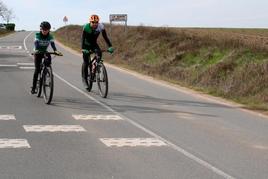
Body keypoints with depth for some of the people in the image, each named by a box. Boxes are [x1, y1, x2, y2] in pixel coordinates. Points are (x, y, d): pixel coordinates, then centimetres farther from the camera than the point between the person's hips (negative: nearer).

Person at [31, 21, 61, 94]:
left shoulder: (50, 36, -12)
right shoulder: (38, 35, -18)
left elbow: (52, 44, -25)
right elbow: (36, 43, -32)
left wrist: (56, 51, -45)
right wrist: (36, 50, -53)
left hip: (45, 52, 3)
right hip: (38, 53, -3)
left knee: (49, 58, -28)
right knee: (37, 69, -11)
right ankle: (33, 88, -5)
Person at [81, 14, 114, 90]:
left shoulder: (101, 26, -22)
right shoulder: (86, 27, -27)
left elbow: (105, 37, -24)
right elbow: (83, 38, -31)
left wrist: (110, 47, -37)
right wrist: (83, 49, -44)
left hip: (94, 44, 2)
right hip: (86, 44, -2)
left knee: (99, 53, -27)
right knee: (86, 62, -10)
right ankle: (84, 78, 2)